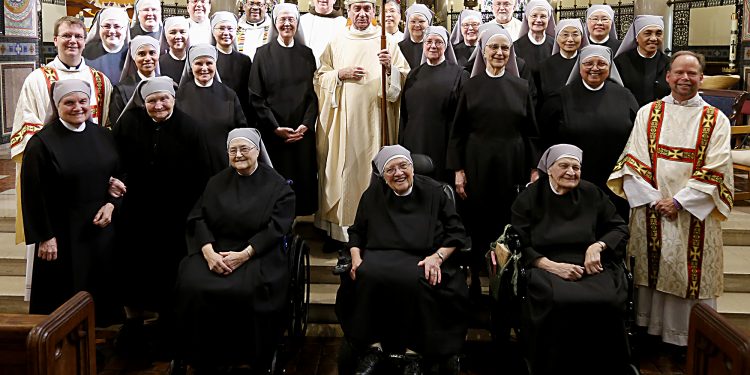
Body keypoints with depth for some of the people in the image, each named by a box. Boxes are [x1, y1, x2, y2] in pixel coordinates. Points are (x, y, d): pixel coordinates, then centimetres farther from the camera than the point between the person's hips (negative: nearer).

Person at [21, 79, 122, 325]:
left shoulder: (103, 136, 7)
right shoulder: (42, 142, -7)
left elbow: (119, 176, 13)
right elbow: (34, 194, -8)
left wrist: (111, 204, -5)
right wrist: (45, 237, -11)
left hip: (101, 228, 4)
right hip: (63, 234, -4)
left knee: (102, 289, 11)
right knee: (65, 294, 3)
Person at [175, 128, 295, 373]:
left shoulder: (277, 185, 3)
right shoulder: (217, 182, 15)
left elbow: (276, 228, -6)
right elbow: (198, 217, 5)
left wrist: (244, 255, -18)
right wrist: (208, 251, -14)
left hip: (257, 254, -3)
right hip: (214, 250, 4)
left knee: (246, 291, -33)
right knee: (191, 286, -25)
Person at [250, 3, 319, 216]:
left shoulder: (307, 54, 9)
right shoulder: (263, 53, 3)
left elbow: (314, 93, 6)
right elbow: (256, 96, -1)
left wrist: (306, 124, -8)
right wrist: (275, 127, -10)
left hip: (302, 131, 2)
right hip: (272, 132, -2)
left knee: (302, 178, 2)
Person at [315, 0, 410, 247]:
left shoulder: (388, 43, 5)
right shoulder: (336, 43, 10)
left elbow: (405, 81, 1)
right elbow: (319, 78, 10)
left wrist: (389, 68, -18)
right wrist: (340, 74, -7)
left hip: (375, 119, -1)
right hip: (343, 120, 1)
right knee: (343, 169, 2)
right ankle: (338, 229, 11)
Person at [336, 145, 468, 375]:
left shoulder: (433, 191, 7)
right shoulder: (373, 194, 14)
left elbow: (456, 232, 5)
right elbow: (356, 231, 20)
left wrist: (438, 256, -11)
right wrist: (356, 257, 1)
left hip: (422, 259, -2)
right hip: (381, 256, 2)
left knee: (414, 281, -38)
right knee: (366, 275, -33)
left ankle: (414, 352, -22)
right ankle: (373, 347, -19)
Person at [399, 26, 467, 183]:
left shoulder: (458, 74, 1)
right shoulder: (414, 75, 13)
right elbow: (404, 114, 15)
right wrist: (401, 146, 11)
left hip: (444, 146, -3)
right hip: (415, 144, 3)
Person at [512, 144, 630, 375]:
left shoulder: (591, 194, 13)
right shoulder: (529, 198, 7)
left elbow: (620, 228, 18)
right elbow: (519, 245, 1)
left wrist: (598, 245, -3)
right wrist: (552, 266, -14)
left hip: (590, 266, 2)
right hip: (546, 267, -2)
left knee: (607, 300, -32)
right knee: (558, 303, -36)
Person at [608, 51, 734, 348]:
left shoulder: (716, 120, 3)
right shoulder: (648, 113, 6)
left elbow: (715, 171, -5)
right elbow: (633, 161, -1)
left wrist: (678, 202, -14)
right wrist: (654, 200, -11)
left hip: (693, 215, -1)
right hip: (650, 211, 1)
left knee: (690, 275, 3)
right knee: (651, 269, 6)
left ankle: (689, 339, 16)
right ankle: (649, 331, 20)